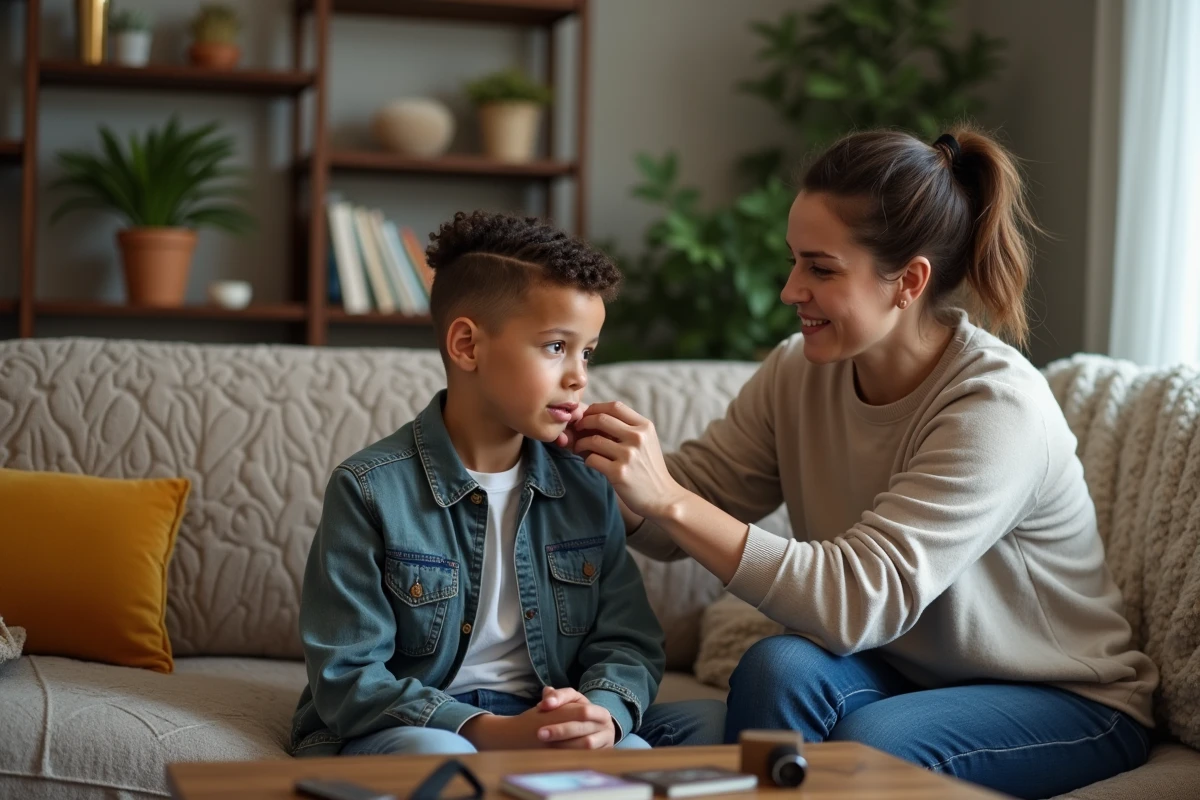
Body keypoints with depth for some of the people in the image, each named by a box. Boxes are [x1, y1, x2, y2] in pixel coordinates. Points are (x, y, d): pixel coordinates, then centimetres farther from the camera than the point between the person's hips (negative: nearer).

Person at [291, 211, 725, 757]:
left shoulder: (586, 489, 8)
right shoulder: (371, 489, -8)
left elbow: (626, 642, 8)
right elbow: (347, 677, -12)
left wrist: (603, 715, -18)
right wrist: (490, 733, -25)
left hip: (550, 731, 5)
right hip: (409, 728, -5)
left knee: (711, 720, -16)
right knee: (433, 753, -40)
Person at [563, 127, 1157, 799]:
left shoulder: (998, 408, -26)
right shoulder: (801, 371, -5)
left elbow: (862, 598, -33)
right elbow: (678, 525, -4)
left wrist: (668, 499, -37)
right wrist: (602, 454, -26)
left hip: (1069, 700, -5)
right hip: (904, 672, 5)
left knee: (869, 743, -32)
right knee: (777, 667, -26)